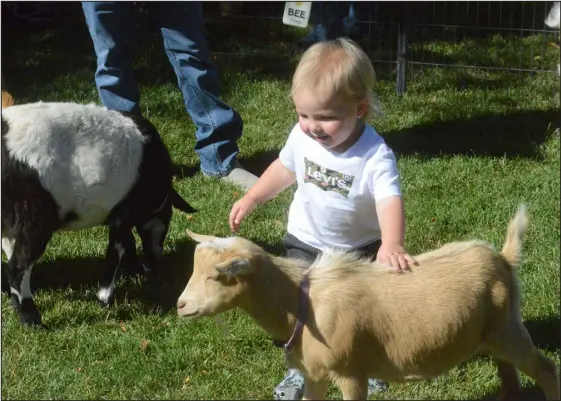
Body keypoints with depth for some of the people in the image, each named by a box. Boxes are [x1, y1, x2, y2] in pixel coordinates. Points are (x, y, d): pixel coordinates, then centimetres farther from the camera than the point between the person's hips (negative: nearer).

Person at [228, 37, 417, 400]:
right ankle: (303, 367, 27)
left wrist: (392, 245, -65)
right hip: (306, 242, 3)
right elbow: (285, 168, 4)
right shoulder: (302, 137, -18)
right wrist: (251, 200, 7)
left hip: (360, 249, -3)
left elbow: (390, 202, -47)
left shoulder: (376, 156, -34)